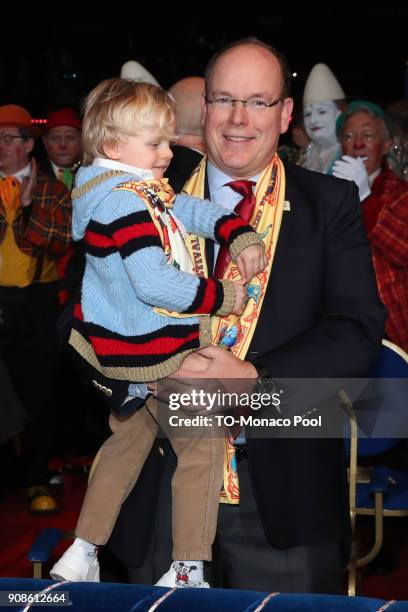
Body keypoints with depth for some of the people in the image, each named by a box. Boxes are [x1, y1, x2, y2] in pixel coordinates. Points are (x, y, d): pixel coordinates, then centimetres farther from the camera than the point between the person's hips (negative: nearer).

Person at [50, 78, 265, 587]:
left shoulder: (140, 188, 7)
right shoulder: (128, 202, -25)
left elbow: (188, 210, 12)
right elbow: (156, 284, -31)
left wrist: (238, 235, -4)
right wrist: (222, 297, -19)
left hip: (123, 350, 10)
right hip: (155, 353, -10)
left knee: (128, 439, 25)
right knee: (203, 449, 4)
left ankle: (80, 554, 31)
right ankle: (187, 571, 12)